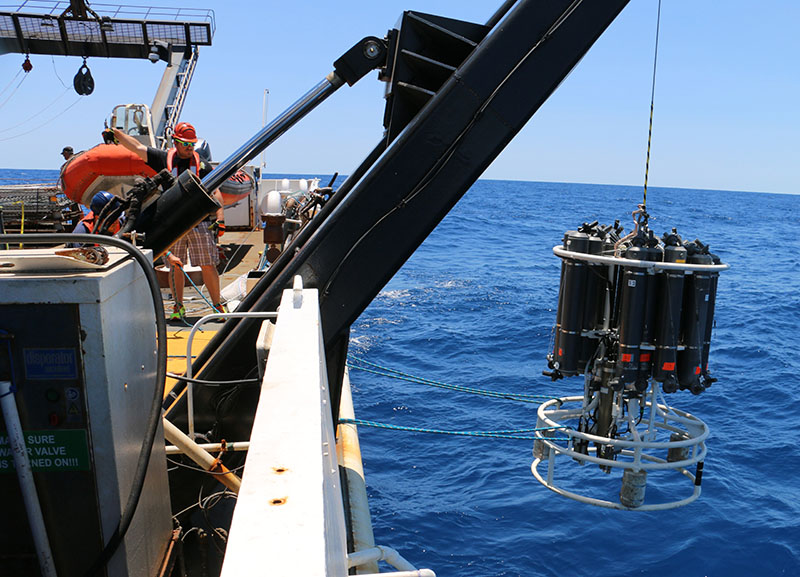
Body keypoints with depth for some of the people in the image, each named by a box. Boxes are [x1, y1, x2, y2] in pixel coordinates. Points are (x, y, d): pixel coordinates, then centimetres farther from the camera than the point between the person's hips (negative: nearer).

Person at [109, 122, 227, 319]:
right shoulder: (164, 159, 8)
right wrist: (115, 133, 9)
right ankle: (178, 307, 18)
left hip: (199, 221, -1)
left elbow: (215, 192, 3)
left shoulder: (202, 164, 6)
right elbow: (137, 148, 12)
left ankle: (217, 306, 6)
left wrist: (220, 219, -6)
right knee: (174, 266, 5)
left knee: (208, 266, -3)